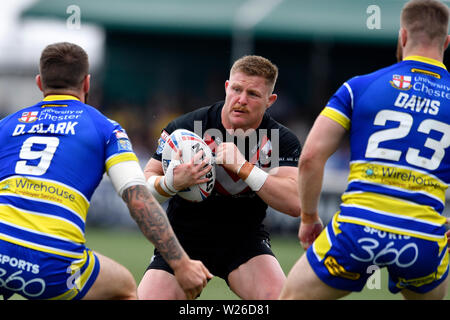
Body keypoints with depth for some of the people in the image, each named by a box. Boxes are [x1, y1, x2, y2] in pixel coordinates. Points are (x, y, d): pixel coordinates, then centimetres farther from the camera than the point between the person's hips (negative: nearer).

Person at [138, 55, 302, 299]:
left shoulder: (281, 140, -9)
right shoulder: (185, 127, -13)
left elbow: (294, 203, -22)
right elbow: (146, 180, -7)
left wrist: (243, 168, -31)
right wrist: (172, 183, -31)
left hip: (244, 239, 0)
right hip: (184, 238, 0)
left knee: (278, 295, -26)